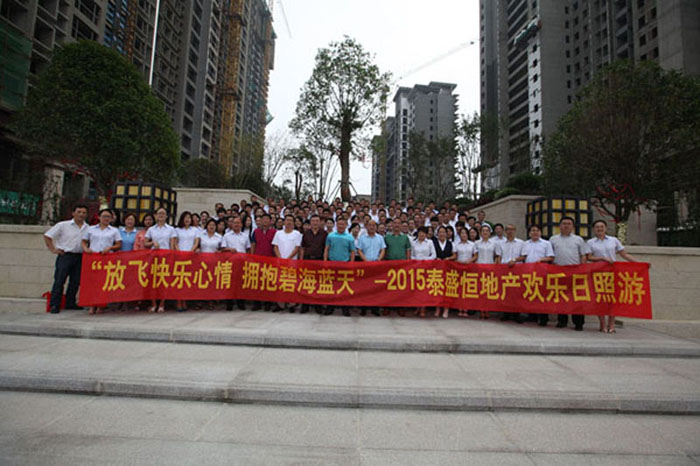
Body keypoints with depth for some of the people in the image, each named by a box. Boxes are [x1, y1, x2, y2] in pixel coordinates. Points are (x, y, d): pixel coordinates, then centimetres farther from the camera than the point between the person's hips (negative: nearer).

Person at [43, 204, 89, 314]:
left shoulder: (88, 228, 8)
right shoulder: (63, 225, 2)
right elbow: (47, 236, 4)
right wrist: (53, 249, -3)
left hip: (80, 257, 3)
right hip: (65, 255, -3)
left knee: (75, 282, 8)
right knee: (59, 280, -4)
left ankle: (70, 303, 21)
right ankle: (54, 305, 3)